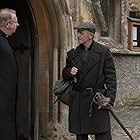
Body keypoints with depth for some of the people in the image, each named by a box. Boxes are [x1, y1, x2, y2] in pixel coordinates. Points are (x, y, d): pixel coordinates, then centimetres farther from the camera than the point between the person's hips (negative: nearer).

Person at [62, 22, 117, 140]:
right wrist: (69, 72, -5)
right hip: (78, 101, 4)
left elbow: (111, 77, -3)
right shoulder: (73, 54, 9)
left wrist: (110, 98, -13)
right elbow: (65, 75, 20)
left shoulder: (104, 52, -1)